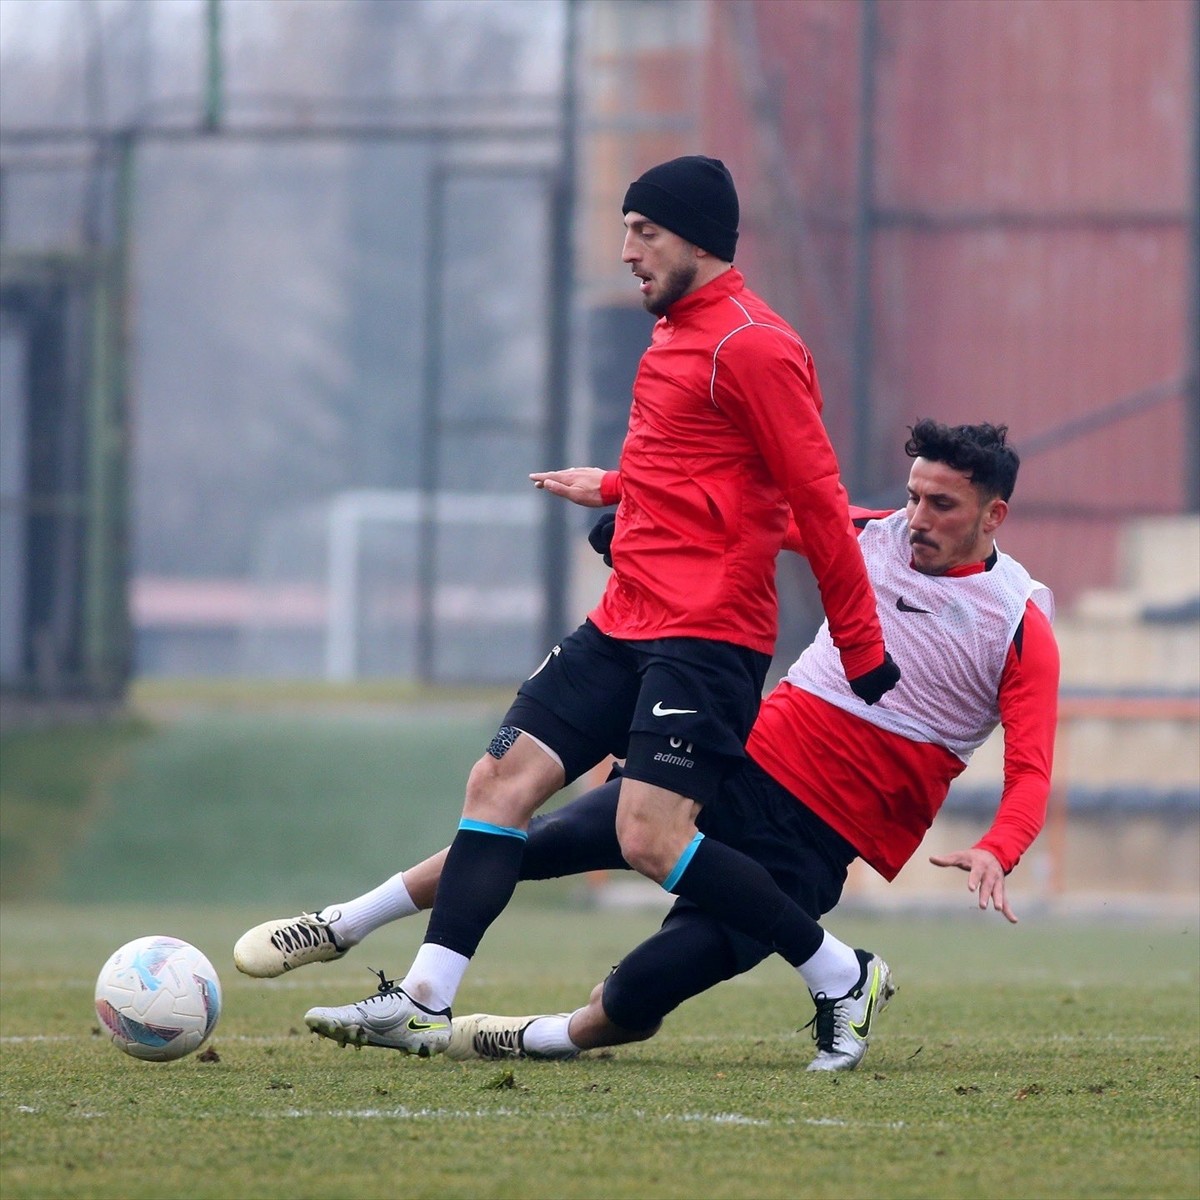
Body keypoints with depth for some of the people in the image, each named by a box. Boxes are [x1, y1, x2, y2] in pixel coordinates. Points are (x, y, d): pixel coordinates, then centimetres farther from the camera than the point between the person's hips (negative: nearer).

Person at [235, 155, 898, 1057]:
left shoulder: (752, 347, -13)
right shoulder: (677, 334, 17)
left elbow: (819, 499, -14)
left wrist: (862, 648, -14)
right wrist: (614, 488, 39)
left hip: (707, 636, -10)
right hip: (625, 625, 10)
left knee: (652, 837, -18)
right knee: (502, 779, 1)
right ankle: (424, 1005, 1)